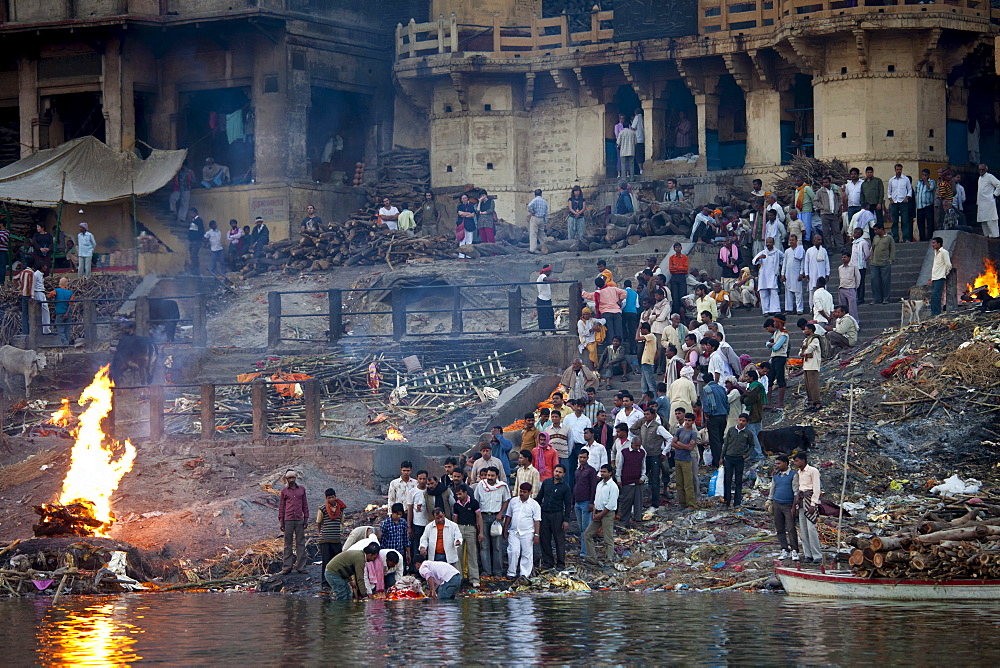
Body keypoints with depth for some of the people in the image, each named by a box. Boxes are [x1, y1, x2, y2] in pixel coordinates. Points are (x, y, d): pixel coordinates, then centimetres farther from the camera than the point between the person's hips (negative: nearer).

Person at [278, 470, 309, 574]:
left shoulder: (301, 489, 11)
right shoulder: (284, 491, 7)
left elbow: (305, 505, 14)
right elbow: (281, 506, 8)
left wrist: (306, 518, 8)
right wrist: (281, 521, 2)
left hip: (299, 520, 1)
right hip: (288, 520, -1)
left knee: (300, 543, 1)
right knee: (288, 544, 1)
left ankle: (301, 567, 4)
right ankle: (287, 567, 2)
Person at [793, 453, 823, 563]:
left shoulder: (813, 471, -7)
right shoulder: (799, 472, 17)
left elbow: (816, 489, -11)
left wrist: (813, 504, -15)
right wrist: (797, 501, 15)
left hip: (810, 500, -8)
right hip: (801, 500, 8)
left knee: (811, 528, -13)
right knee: (802, 529, 4)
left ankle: (817, 555, -9)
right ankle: (808, 554, 7)